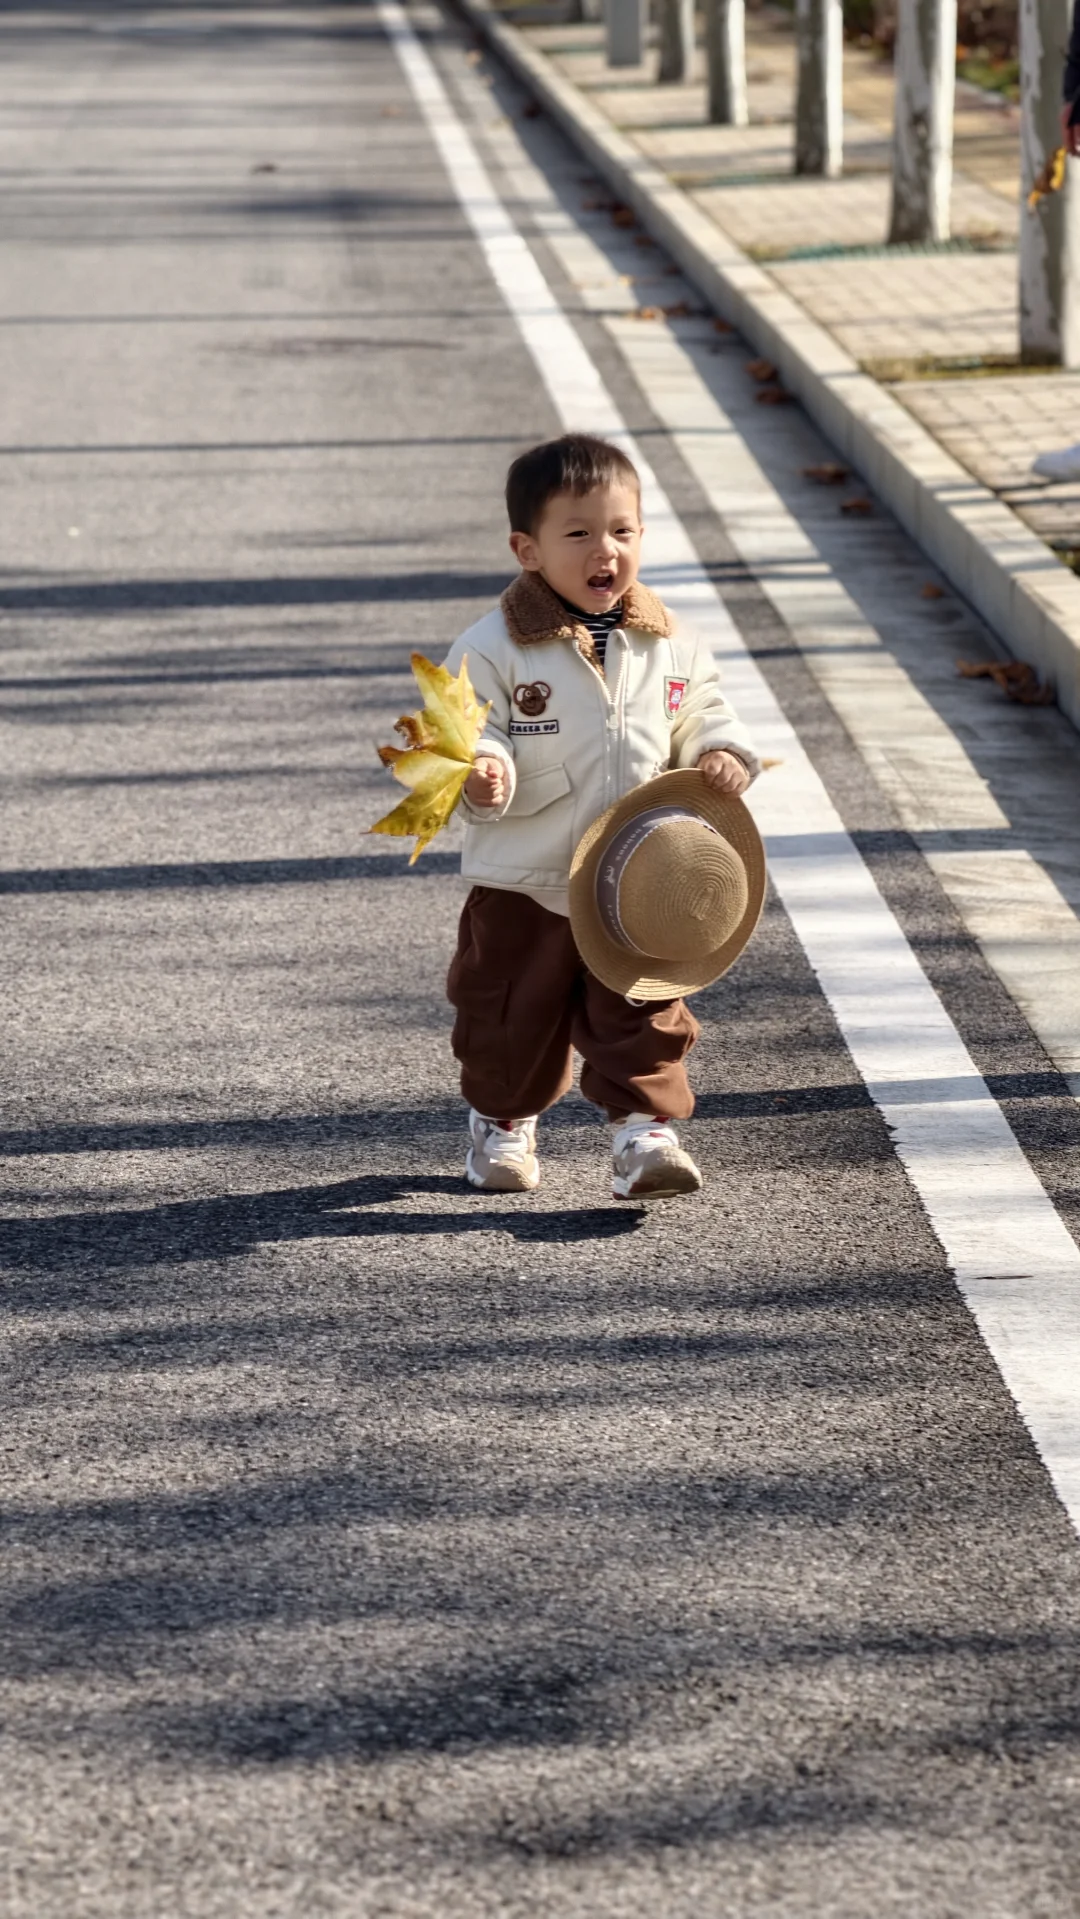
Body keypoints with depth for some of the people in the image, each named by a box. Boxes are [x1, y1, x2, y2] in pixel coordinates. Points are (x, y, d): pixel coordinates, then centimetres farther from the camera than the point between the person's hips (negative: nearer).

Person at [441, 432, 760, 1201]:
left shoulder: (670, 645, 1)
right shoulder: (493, 650, -12)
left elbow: (704, 715, 12)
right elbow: (469, 736, -12)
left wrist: (724, 754, -9)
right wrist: (483, 775, -34)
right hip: (525, 887, -1)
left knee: (645, 1016, 0)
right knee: (514, 1016, 13)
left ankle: (646, 1130, 8)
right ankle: (504, 1121, 36)